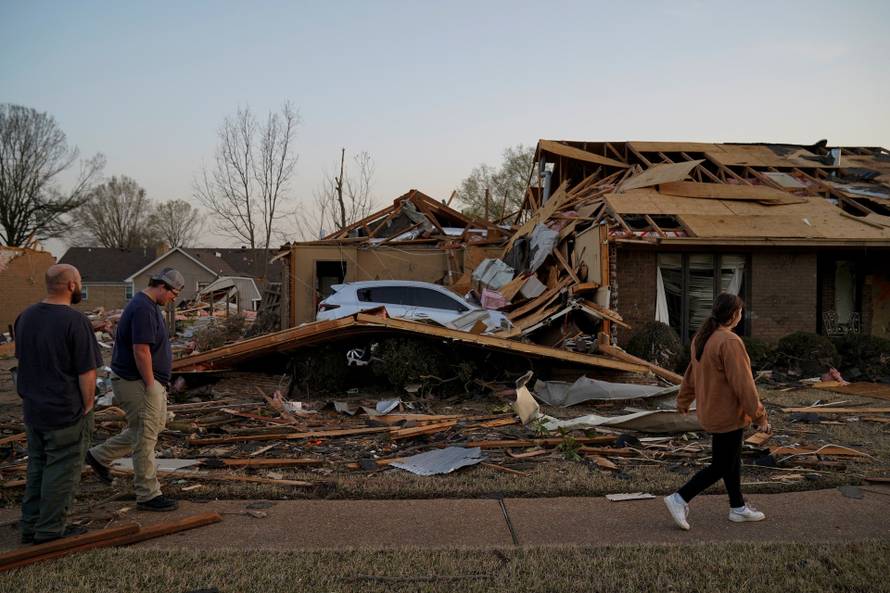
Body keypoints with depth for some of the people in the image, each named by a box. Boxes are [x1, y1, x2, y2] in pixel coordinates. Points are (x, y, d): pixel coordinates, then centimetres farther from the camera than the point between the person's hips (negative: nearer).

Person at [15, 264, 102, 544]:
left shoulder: (26, 316, 5)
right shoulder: (75, 321, -20)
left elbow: (22, 359, 15)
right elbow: (87, 372, -20)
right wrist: (87, 405, -8)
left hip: (33, 409, 8)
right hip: (66, 413, -8)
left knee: (37, 467, 19)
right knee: (62, 471, 4)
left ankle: (30, 526, 27)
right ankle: (50, 530, 12)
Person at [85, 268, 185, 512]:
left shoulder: (147, 305, 13)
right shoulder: (143, 309, -21)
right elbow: (141, 351, -25)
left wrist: (157, 384, 19)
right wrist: (150, 386, -19)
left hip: (152, 381, 10)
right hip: (138, 382, -10)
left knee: (155, 425, 20)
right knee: (145, 437, -1)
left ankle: (100, 456, 31)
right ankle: (148, 495, 9)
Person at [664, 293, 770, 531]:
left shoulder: (701, 338, 4)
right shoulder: (730, 342, -24)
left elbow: (691, 373, 15)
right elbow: (743, 383, -22)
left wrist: (684, 400, 27)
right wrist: (759, 416, -15)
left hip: (711, 411, 9)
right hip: (728, 415, -9)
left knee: (732, 460, 20)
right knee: (720, 467, 3)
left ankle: (738, 508, 32)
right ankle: (680, 499, 3)